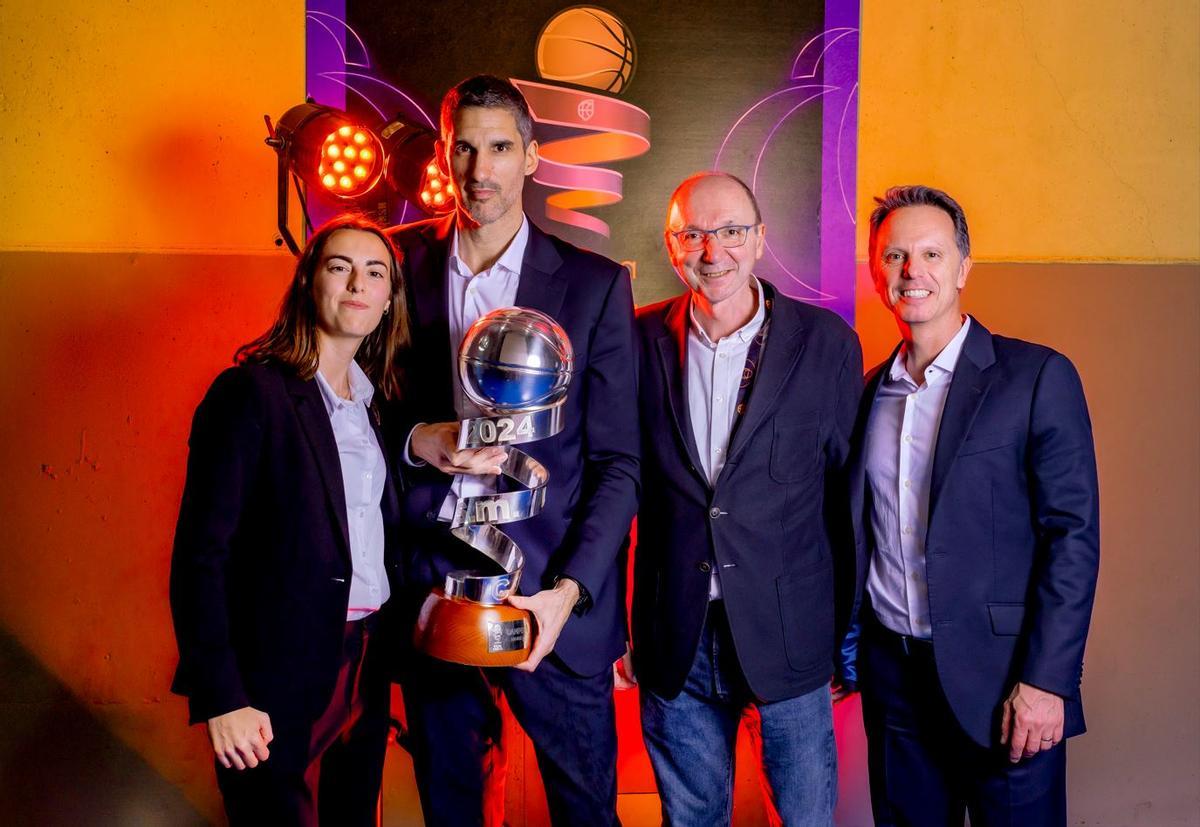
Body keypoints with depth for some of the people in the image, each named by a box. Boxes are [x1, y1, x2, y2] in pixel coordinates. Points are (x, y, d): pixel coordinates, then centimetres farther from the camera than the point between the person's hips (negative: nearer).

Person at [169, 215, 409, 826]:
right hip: (280, 681, -6)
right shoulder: (252, 392, -11)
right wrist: (219, 699, -18)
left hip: (366, 673, 7)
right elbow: (200, 552, -15)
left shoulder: (376, 401, 10)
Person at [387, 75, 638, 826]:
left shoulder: (594, 284, -3)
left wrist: (568, 591, -16)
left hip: (552, 594, -2)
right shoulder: (403, 265, 2)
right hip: (429, 586, 2)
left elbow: (617, 464, -4)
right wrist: (417, 440, -13)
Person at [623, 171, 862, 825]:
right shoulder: (641, 341, -1)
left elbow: (849, 487, 0)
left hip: (787, 630, -1)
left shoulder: (826, 341, -4)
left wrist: (851, 625, 3)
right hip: (675, 638, 2)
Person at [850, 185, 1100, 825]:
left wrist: (1046, 681, -15)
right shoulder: (869, 392, 9)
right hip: (890, 673, 5)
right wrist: (849, 646, 11)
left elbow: (1073, 536, -10)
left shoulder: (1038, 377, -6)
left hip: (998, 677, -4)